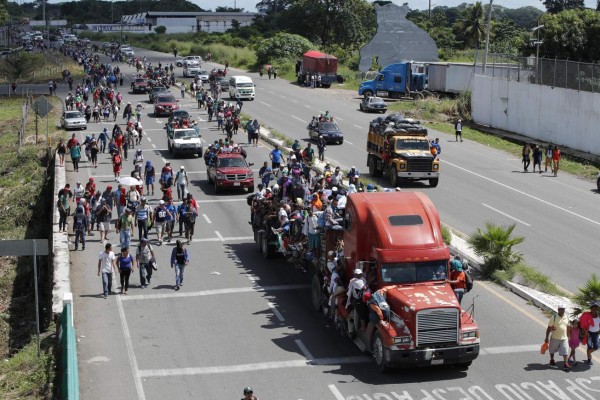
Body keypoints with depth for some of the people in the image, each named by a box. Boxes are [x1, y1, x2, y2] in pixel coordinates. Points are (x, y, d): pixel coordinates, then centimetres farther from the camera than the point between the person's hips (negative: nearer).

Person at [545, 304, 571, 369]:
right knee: (552, 350, 16)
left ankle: (566, 363, -2)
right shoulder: (554, 317, -13)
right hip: (554, 338, -2)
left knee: (565, 351, -5)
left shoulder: (566, 317, 1)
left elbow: (568, 328, 13)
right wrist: (547, 338, -13)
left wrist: (568, 336, 14)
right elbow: (549, 328, -11)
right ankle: (552, 360, 39)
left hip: (564, 338, 2)